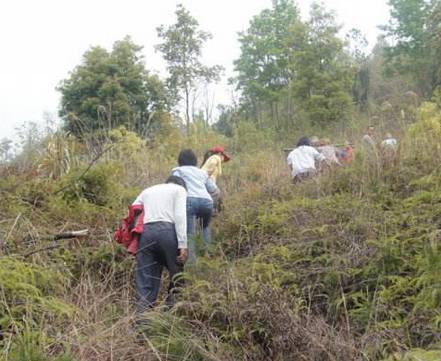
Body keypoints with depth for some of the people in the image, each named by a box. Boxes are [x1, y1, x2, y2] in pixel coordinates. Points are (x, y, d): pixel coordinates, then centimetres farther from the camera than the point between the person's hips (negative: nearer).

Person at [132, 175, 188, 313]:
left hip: (145, 232, 4)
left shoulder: (147, 191, 30)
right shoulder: (180, 189, 17)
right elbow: (180, 216, -1)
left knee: (145, 283, 4)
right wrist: (183, 245, -8)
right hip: (167, 230, -4)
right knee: (178, 276, 7)